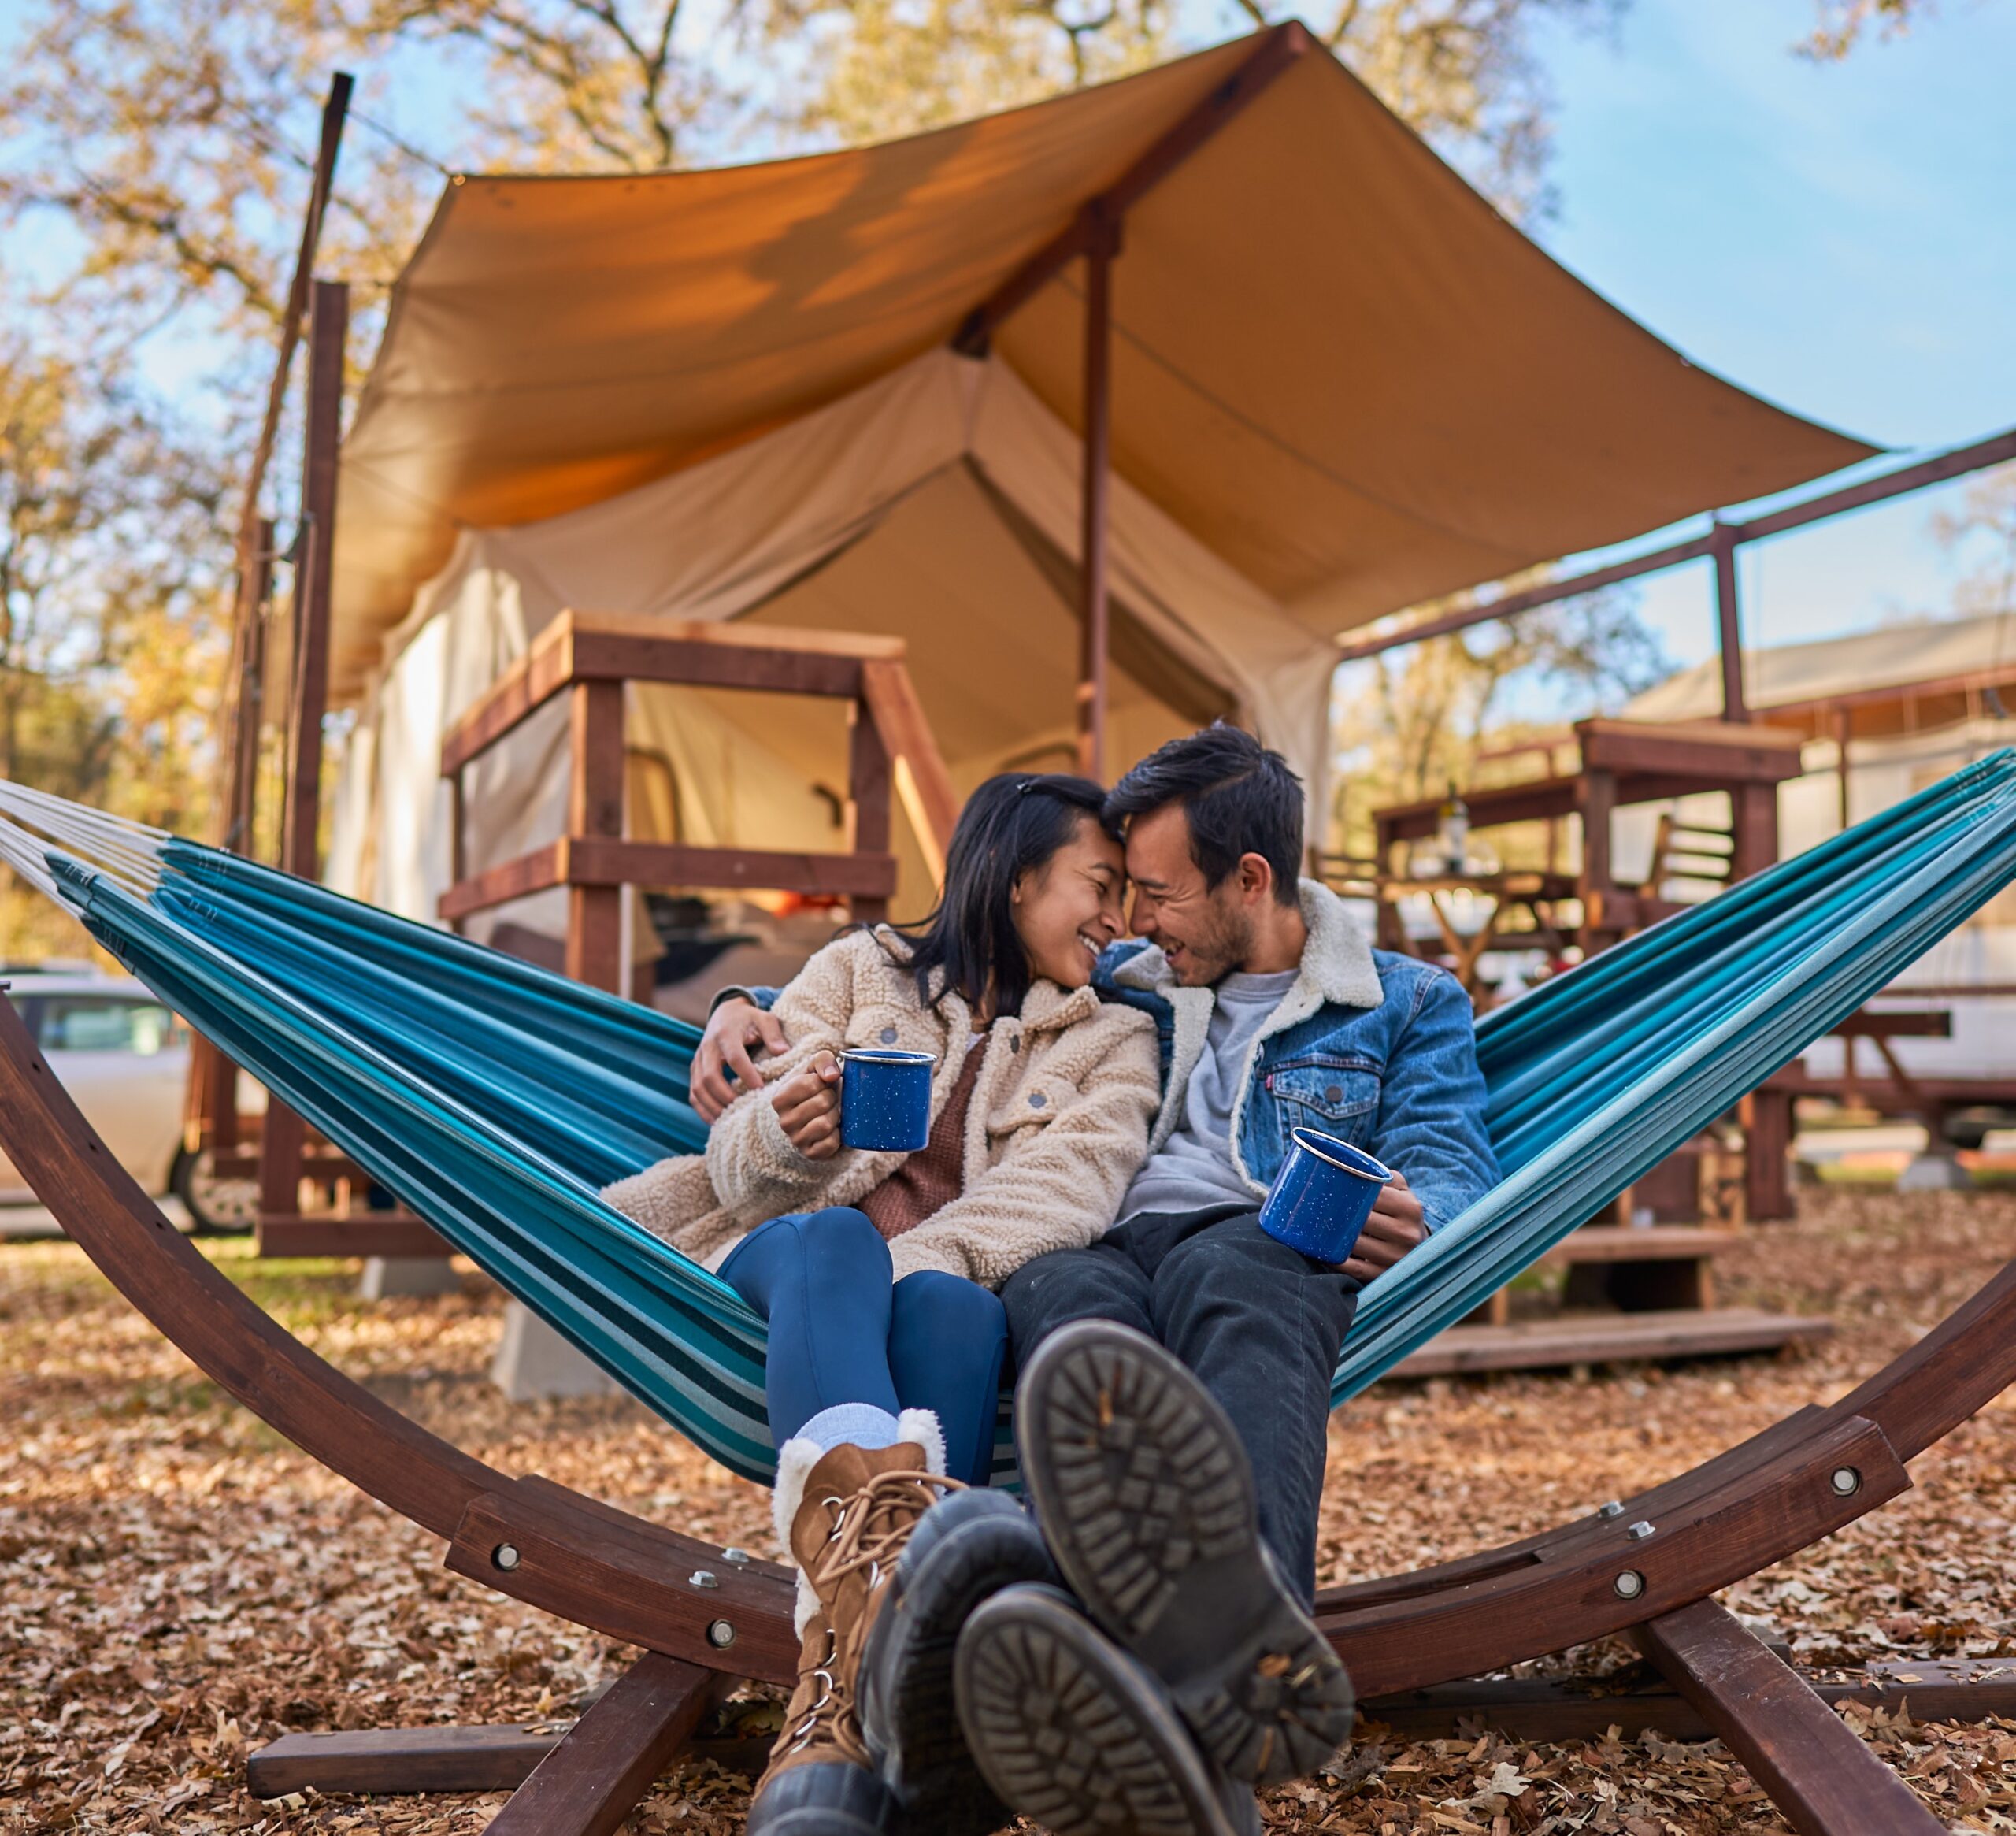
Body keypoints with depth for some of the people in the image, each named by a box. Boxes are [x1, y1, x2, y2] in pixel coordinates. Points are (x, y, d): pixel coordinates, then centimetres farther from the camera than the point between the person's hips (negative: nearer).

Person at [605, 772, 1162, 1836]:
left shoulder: (1112, 1040, 18)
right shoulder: (860, 969, 17)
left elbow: (1069, 1184, -4)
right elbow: (739, 1165, 8)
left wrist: (919, 1260, -22)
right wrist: (787, 1138, -19)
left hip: (965, 1284, 0)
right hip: (790, 1262, 0)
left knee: (947, 1302, -36)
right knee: (829, 1242, -36)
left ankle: (841, 1711, -59)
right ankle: (885, 1528, -69)